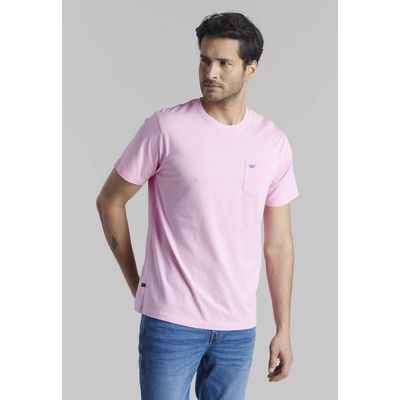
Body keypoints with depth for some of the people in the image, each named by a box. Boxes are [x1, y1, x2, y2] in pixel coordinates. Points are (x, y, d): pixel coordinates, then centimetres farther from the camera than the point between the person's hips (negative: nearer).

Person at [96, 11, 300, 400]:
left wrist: (283, 329, 6)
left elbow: (278, 243, 7)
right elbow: (109, 200, 1)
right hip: (171, 321, -3)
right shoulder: (166, 127, -8)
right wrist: (136, 283, 3)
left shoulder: (274, 143, 3)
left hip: (239, 327, 4)